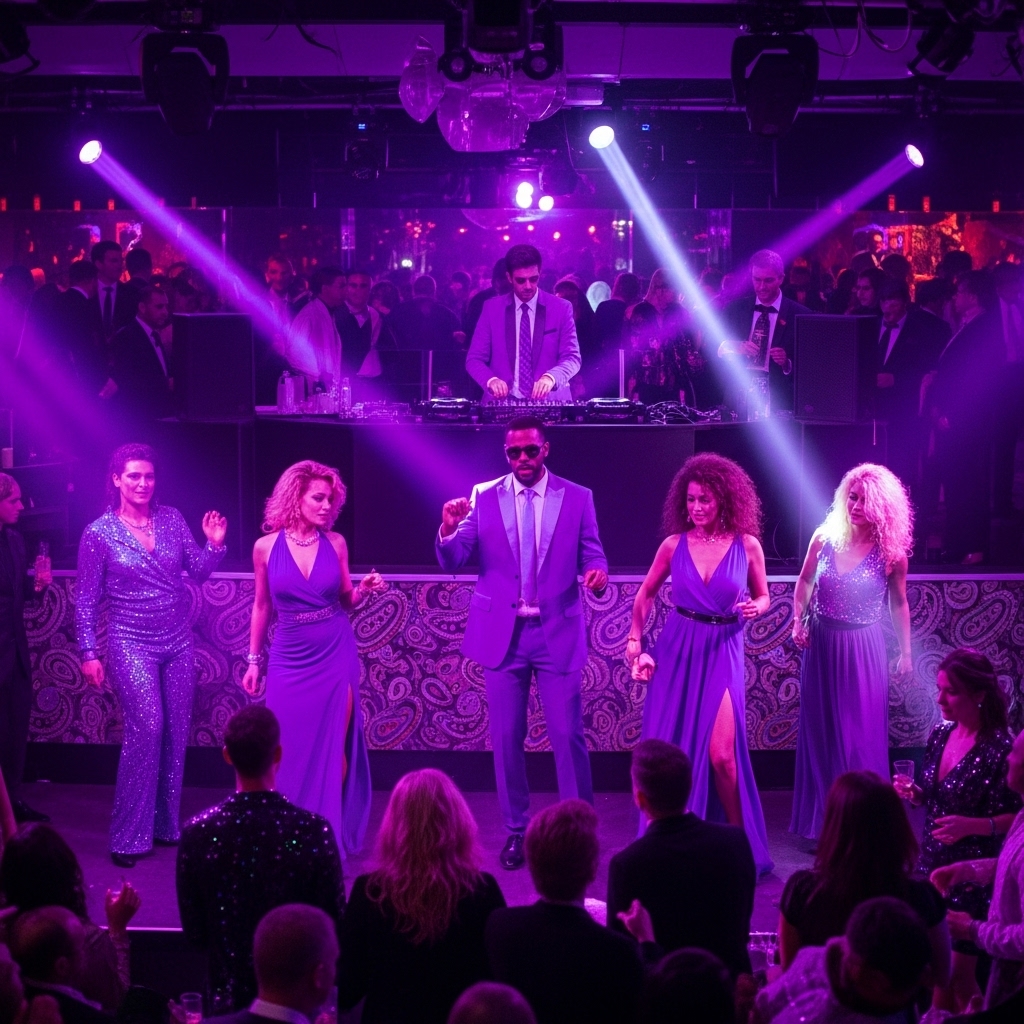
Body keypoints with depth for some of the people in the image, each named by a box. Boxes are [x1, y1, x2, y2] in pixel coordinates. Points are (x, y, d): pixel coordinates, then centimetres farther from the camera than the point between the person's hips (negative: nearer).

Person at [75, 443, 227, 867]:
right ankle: (129, 836, -11)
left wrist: (215, 545, -11)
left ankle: (166, 825, 20)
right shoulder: (99, 532, -6)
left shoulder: (171, 518, 4)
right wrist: (89, 652, -7)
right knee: (147, 725, -19)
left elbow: (199, 571, 7)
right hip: (131, 643, -5)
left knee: (175, 732, 7)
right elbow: (86, 600, -3)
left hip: (177, 642, 5)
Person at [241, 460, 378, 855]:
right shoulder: (266, 547, -3)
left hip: (336, 656, 1)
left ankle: (330, 836, 16)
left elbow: (346, 601, 9)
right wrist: (253, 661, 10)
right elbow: (262, 607, 7)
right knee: (291, 752, 1)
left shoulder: (335, 543, 0)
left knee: (334, 750, 3)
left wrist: (364, 590, -12)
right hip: (289, 660, -1)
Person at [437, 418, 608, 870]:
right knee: (506, 738, 6)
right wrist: (448, 529, -23)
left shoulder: (577, 498, 1)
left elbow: (592, 555, 1)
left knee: (568, 735, -2)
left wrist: (597, 572, -23)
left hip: (557, 633, -1)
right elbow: (452, 562, -2)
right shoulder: (483, 497, 2)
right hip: (502, 634, 1)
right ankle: (517, 830, 19)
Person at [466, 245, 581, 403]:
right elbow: (474, 359, 5)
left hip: (548, 401, 0)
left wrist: (551, 377, -22)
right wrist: (491, 380, -17)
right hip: (503, 402, 0)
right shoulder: (492, 308, 8)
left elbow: (572, 358, 0)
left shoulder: (561, 308, 5)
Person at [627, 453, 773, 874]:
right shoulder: (674, 545, -2)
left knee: (721, 753, -10)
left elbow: (762, 597, 9)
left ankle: (741, 842, 10)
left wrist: (755, 608, -14)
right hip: (677, 648, 2)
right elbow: (646, 594, 11)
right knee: (670, 748, 5)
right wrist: (634, 642, 3)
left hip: (722, 651, -2)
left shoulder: (747, 545, -5)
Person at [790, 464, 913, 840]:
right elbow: (805, 581, 10)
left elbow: (899, 603, 2)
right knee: (820, 732, 10)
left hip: (863, 650, -3)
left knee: (862, 737, 0)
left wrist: (906, 653, 4)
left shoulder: (890, 552, -10)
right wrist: (798, 621, -2)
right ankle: (823, 820, 22)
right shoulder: (824, 538, -5)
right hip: (821, 644, 3)